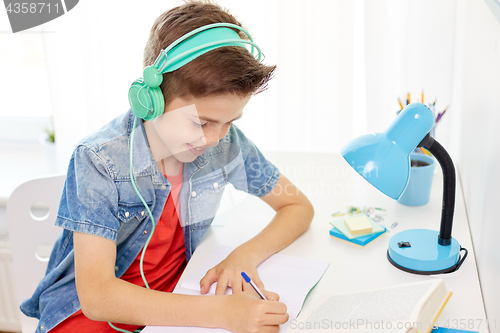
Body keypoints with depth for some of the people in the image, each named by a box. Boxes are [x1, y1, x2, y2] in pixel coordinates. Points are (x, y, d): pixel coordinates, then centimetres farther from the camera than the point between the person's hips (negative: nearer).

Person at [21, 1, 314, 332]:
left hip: (177, 296, 3)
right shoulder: (98, 161, -23)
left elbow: (299, 207, -1)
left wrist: (246, 256, -20)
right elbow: (96, 296, -27)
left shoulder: (227, 143, -12)